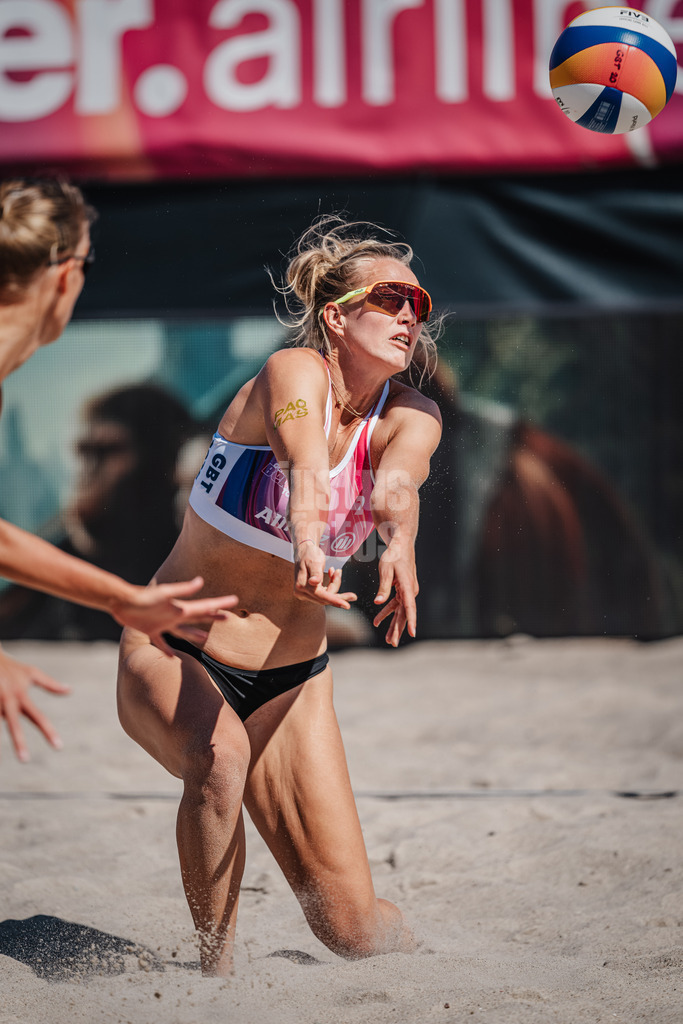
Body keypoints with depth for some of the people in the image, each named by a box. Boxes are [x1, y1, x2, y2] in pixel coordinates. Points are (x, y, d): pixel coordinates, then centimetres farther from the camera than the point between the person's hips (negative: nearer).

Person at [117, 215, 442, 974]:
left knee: (350, 923, -8)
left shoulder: (410, 416, -5)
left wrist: (399, 543, -54)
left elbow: (395, 482, -30)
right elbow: (304, 464, -40)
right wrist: (308, 541, -62)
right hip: (173, 652, -3)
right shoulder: (295, 372, -16)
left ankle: (408, 957, 26)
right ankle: (216, 966, -19)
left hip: (290, 678, 4)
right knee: (218, 755, -37)